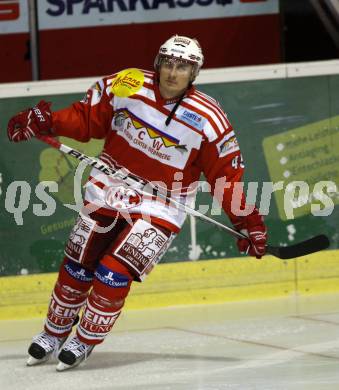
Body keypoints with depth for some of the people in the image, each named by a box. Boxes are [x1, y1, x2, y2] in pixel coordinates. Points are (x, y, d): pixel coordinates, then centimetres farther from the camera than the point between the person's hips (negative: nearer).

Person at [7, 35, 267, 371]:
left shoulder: (208, 119, -16)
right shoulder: (126, 86, -12)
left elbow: (226, 174, -10)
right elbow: (85, 117, 0)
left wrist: (247, 220, -14)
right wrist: (44, 121, -14)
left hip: (159, 208, -3)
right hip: (108, 190, 3)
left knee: (113, 274, -14)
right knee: (76, 268, 9)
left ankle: (85, 340, 10)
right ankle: (54, 333, 33)